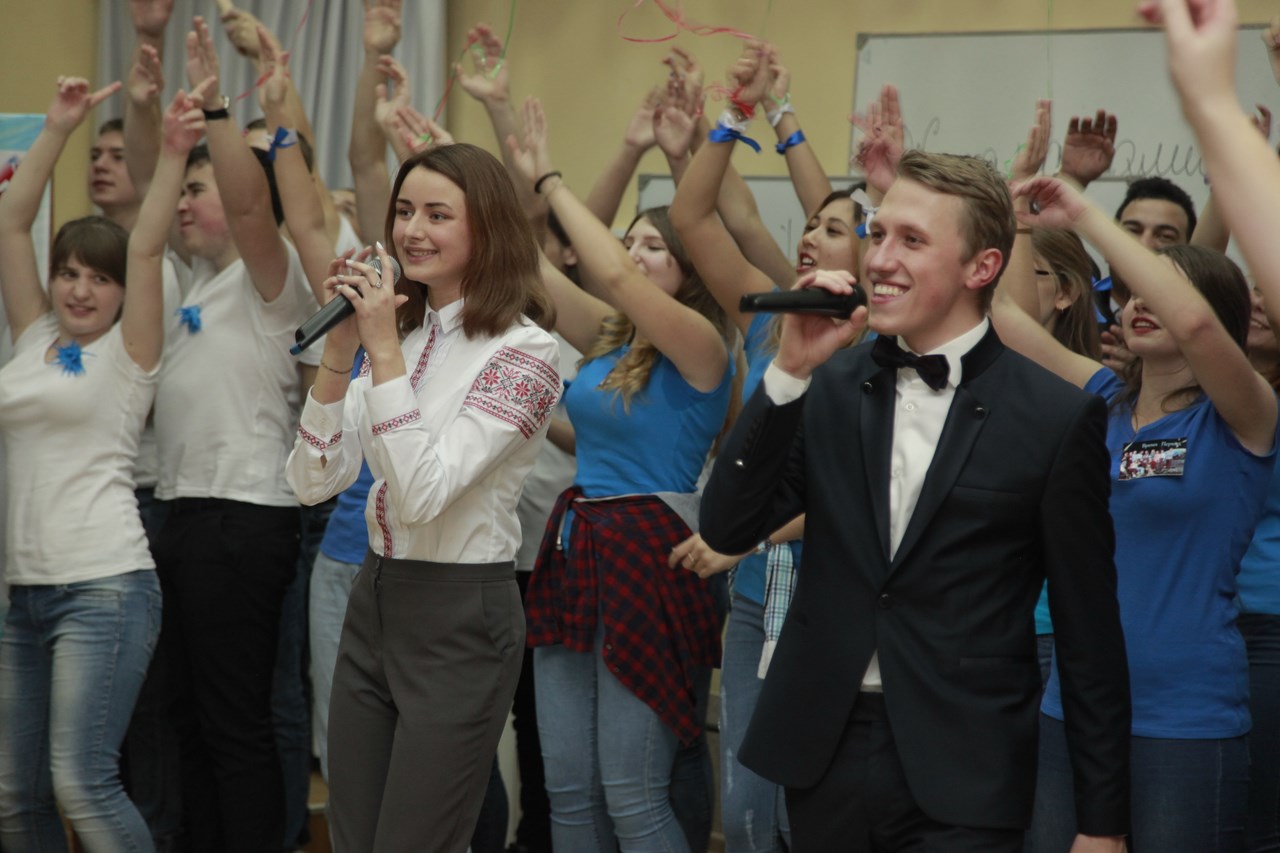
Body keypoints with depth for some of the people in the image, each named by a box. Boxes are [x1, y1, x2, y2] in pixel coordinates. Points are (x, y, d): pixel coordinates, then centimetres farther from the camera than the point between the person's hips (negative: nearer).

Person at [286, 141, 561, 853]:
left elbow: (424, 493, -24)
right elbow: (314, 483, 0)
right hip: (373, 606, 7)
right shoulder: (402, 332, 8)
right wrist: (340, 352, -11)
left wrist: (385, 352, -23)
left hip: (461, 619, -7)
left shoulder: (524, 351, -13)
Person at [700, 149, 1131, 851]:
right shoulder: (827, 387, 5)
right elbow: (726, 529, -2)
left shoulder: (1057, 418, -6)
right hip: (824, 758, 4)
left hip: (964, 782, -3)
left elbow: (1089, 633, -2)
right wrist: (788, 372, -12)